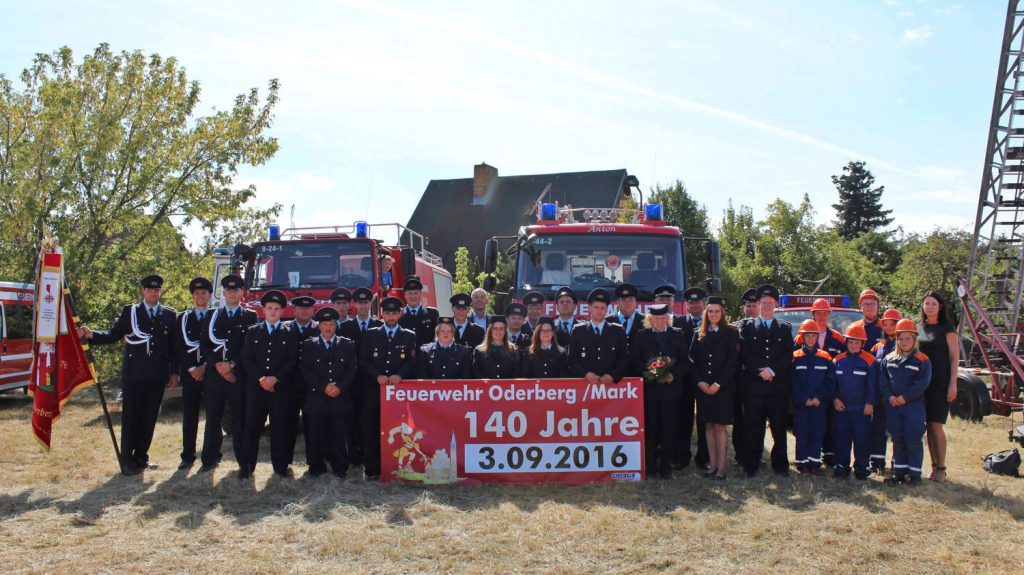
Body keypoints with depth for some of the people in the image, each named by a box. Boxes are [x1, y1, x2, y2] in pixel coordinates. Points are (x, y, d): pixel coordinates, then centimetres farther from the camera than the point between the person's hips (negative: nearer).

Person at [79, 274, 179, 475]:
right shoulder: (129, 311, 5)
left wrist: (174, 371, 6)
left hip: (157, 376, 2)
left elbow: (174, 345, 9)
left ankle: (141, 457, 17)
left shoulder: (169, 315, 9)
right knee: (130, 417, 1)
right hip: (134, 374, -2)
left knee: (149, 418, 6)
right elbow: (113, 335, -2)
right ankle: (127, 460, 9)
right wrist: (91, 335, -19)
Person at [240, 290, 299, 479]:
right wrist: (261, 378, -9)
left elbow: (292, 361, 1)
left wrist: (275, 378, -11)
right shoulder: (252, 332, 13)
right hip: (255, 386, 1)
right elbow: (247, 358, 4)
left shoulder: (290, 334, 9)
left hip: (281, 388, -1)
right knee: (252, 427, 0)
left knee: (280, 427, 0)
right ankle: (247, 467, 7)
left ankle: (280, 466, 8)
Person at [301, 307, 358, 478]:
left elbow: (352, 370, 4)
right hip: (316, 399, 0)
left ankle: (340, 467, 12)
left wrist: (340, 387, -10)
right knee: (315, 435, 2)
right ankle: (316, 467, 15)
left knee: (339, 435, 0)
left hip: (341, 398, 0)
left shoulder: (347, 345, 11)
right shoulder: (309, 345, 10)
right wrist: (323, 387, -10)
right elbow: (305, 371, 0)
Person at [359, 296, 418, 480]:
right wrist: (378, 376, -10)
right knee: (371, 431, -1)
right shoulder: (371, 335, 13)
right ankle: (371, 470, 6)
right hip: (374, 391, 1)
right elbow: (363, 362, 6)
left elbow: (412, 362, 3)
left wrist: (399, 375, -15)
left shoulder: (409, 337, 12)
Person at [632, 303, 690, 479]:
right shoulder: (641, 336, 8)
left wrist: (674, 374, -12)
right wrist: (647, 372, -14)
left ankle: (666, 467, 12)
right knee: (650, 429, 3)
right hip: (649, 389, 0)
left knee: (669, 429, 3)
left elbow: (685, 361, 4)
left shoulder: (677, 335, 9)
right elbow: (635, 361, 3)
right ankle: (651, 466, 13)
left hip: (671, 388, 1)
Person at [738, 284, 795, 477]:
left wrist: (772, 370, -10)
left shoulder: (785, 328, 14)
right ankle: (751, 465, 8)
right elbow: (744, 354, 0)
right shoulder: (747, 327, 10)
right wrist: (760, 372, -11)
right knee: (753, 427, 1)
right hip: (753, 386, -1)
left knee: (779, 427, 4)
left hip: (778, 385, 1)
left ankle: (780, 464, 14)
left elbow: (788, 355, 4)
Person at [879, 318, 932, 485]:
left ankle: (914, 473, 7)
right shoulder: (888, 359, 11)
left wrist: (905, 397, -15)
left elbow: (922, 383, -11)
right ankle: (899, 471, 19)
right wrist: (889, 396, -8)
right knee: (897, 440, 11)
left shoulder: (922, 360, -3)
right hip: (892, 406, 4)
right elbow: (882, 380, 6)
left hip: (914, 407, -4)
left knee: (913, 440, -2)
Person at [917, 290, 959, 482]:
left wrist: (953, 384, -12)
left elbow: (955, 357, -5)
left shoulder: (947, 328, -3)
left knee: (936, 424, -9)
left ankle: (941, 469, -3)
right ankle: (934, 466, 11)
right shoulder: (919, 328, 12)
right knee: (928, 425, 5)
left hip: (941, 382, -5)